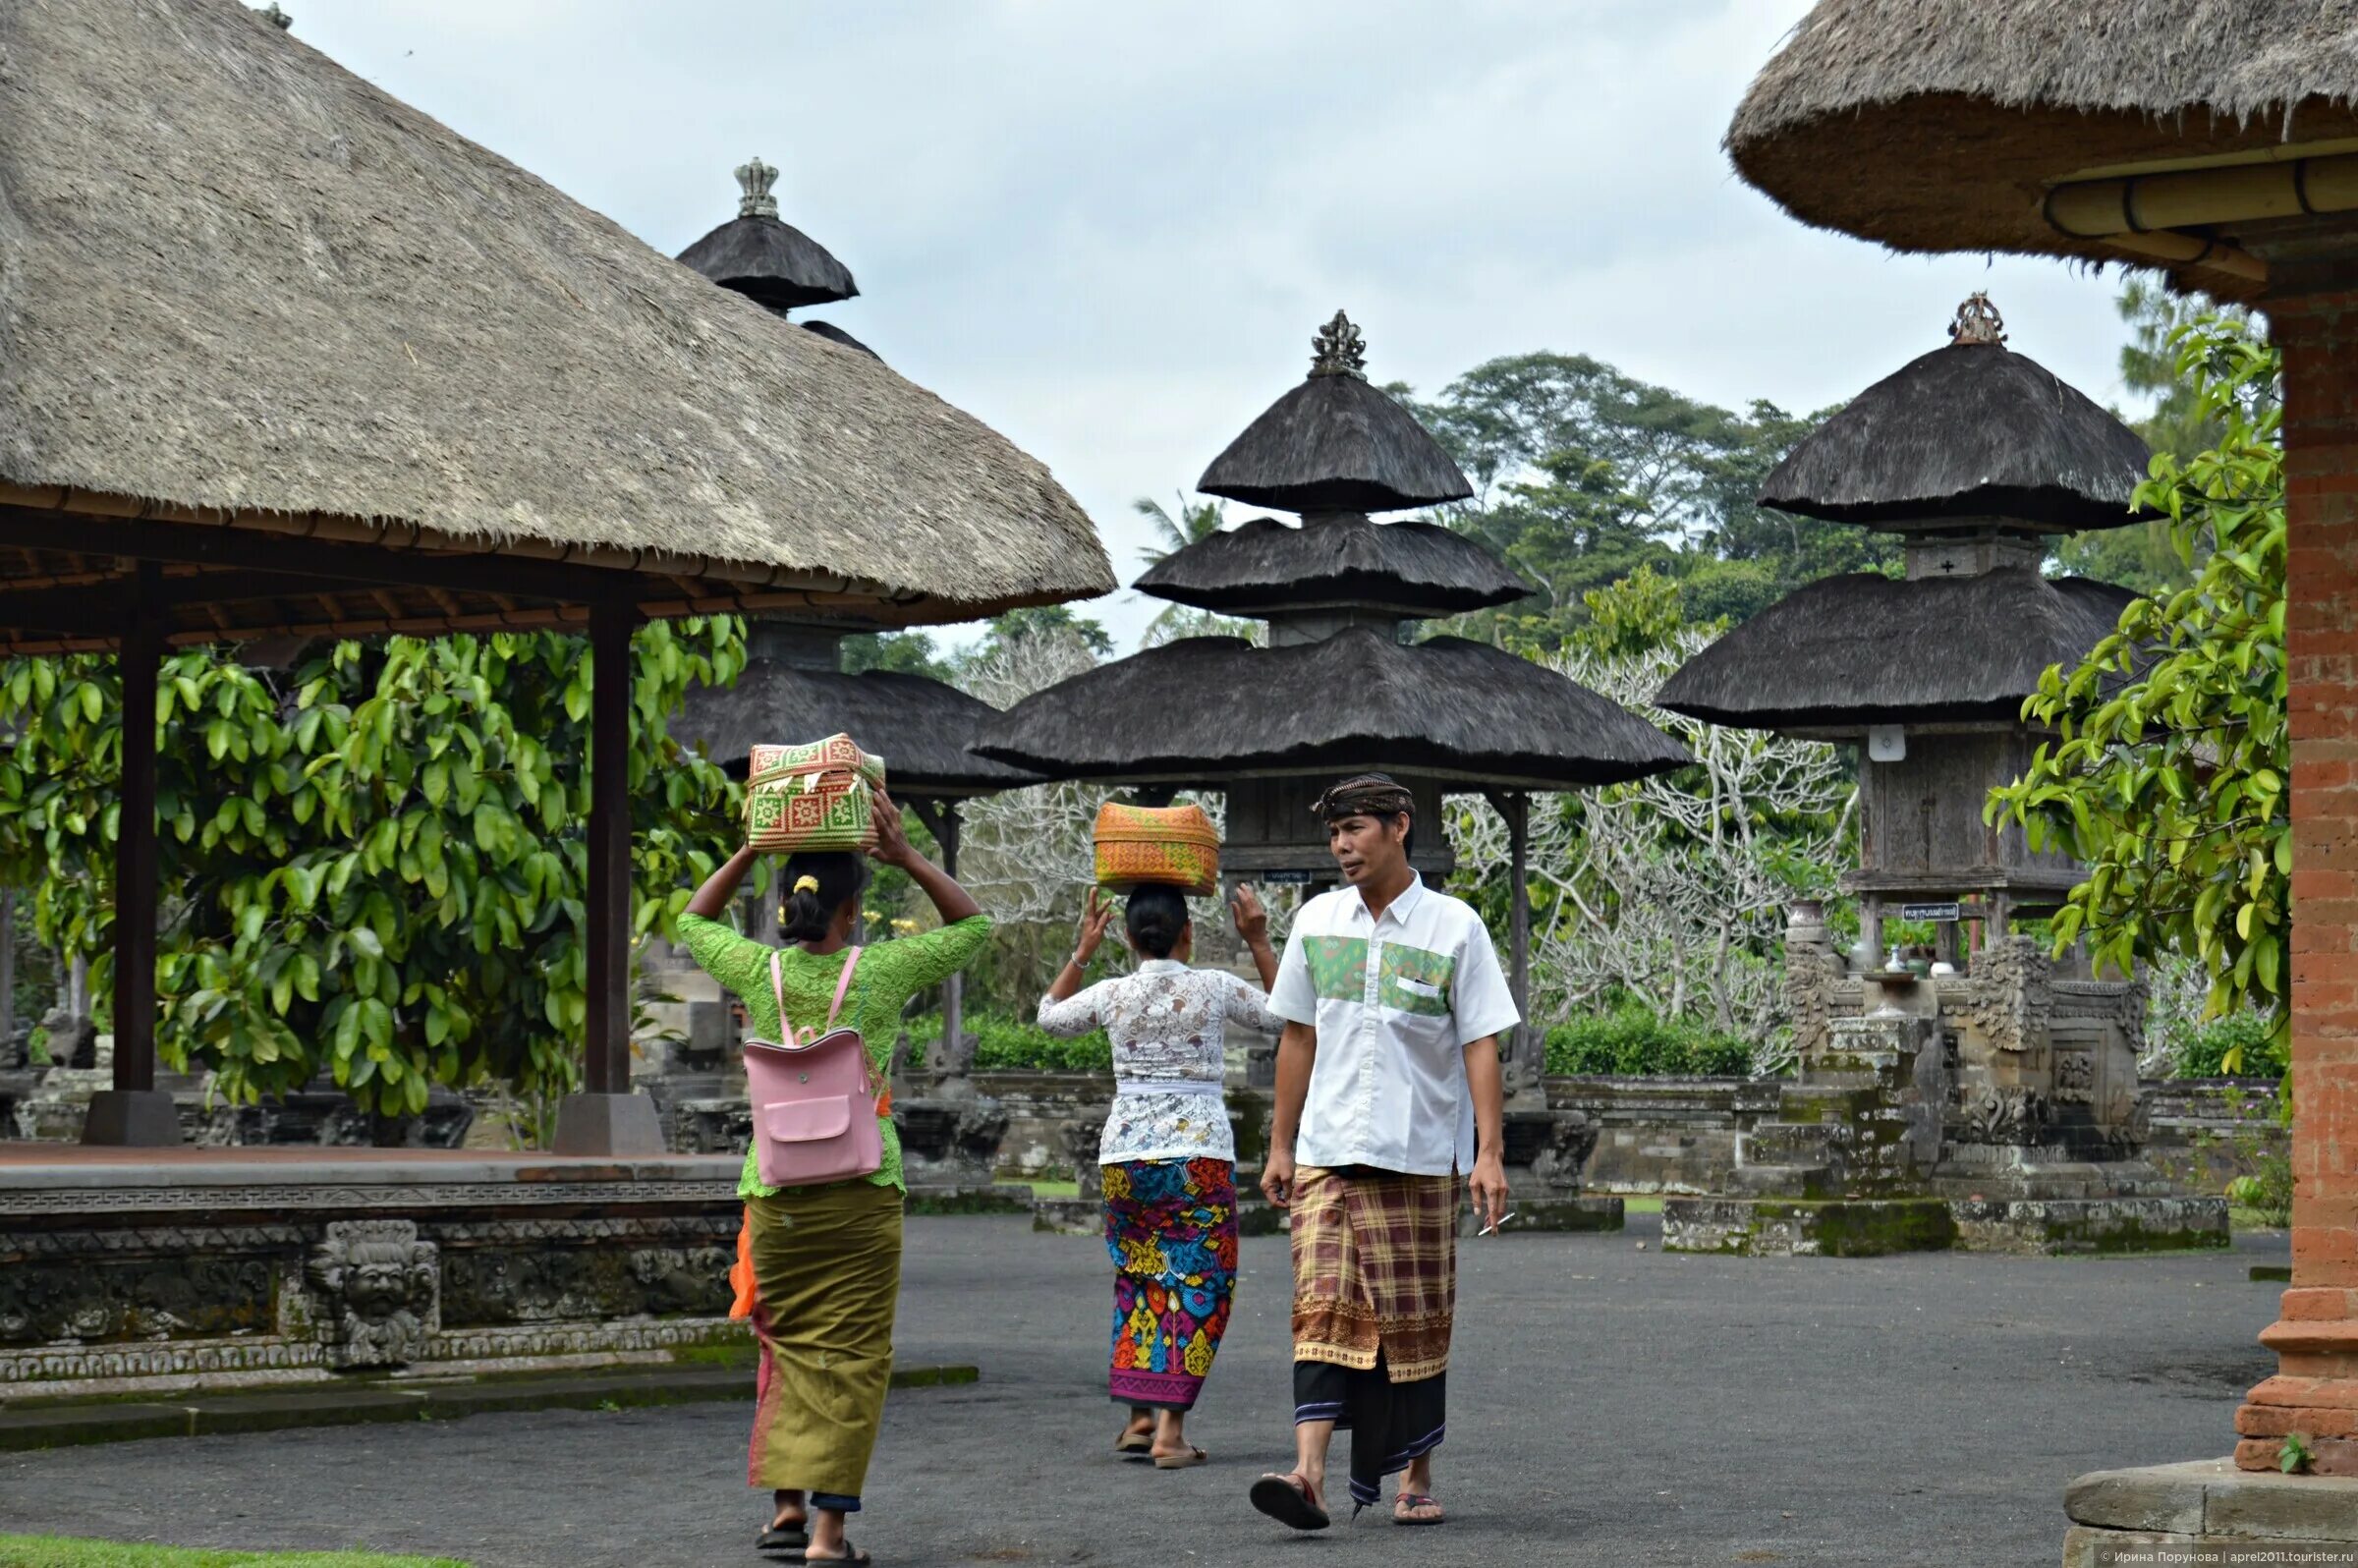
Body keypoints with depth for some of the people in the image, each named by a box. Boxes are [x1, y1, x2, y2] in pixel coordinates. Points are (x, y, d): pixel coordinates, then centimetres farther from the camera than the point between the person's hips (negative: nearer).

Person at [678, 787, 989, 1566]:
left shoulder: (758, 971, 1)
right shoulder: (880, 974, -5)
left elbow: (693, 921, 23)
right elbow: (971, 923, 11)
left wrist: (749, 851, 17)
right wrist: (906, 856, 5)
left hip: (775, 1195, 3)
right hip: (860, 1193, -3)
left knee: (793, 1353, 16)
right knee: (850, 1361, 0)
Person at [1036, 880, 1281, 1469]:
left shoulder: (1113, 994, 2)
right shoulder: (1213, 989, -3)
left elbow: (1050, 1014, 22)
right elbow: (1283, 1015, 14)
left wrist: (1084, 950, 24)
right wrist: (1259, 943, 15)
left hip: (1126, 1152, 3)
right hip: (1199, 1151, -3)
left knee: (1138, 1280, 17)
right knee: (1196, 1286, 1)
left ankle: (1137, 1418, 17)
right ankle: (1169, 1427, -7)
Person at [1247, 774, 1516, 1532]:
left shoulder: (1454, 927, -2)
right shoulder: (1316, 921, 8)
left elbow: (1480, 1043, -3)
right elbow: (1298, 1036, 14)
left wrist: (1489, 1152, -10)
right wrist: (1280, 1144, 12)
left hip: (1419, 1156, -2)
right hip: (1326, 1152, 2)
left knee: (1416, 1322, 5)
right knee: (1323, 1307, -11)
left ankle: (1416, 1477, 18)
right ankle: (1309, 1473, -21)